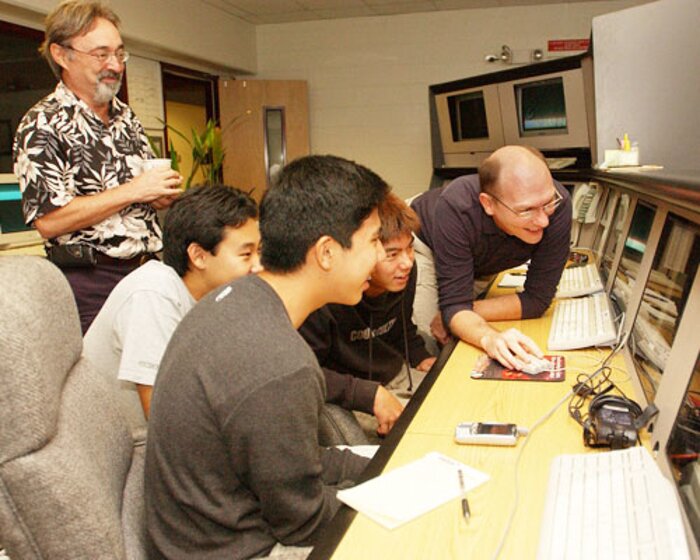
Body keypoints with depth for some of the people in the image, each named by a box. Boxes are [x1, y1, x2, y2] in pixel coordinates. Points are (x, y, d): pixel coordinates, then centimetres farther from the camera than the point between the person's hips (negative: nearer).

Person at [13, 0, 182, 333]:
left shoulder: (127, 118, 14)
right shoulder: (43, 126, -8)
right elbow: (48, 221, -17)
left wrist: (162, 194, 0)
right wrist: (133, 191, -16)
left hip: (147, 270, 6)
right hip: (89, 282, -6)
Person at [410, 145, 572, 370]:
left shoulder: (557, 203, -38)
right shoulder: (456, 207, -44)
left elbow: (537, 298, -31)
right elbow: (454, 302, -42)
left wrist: (458, 314, -35)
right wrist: (489, 337, -63)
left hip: (481, 263, 3)